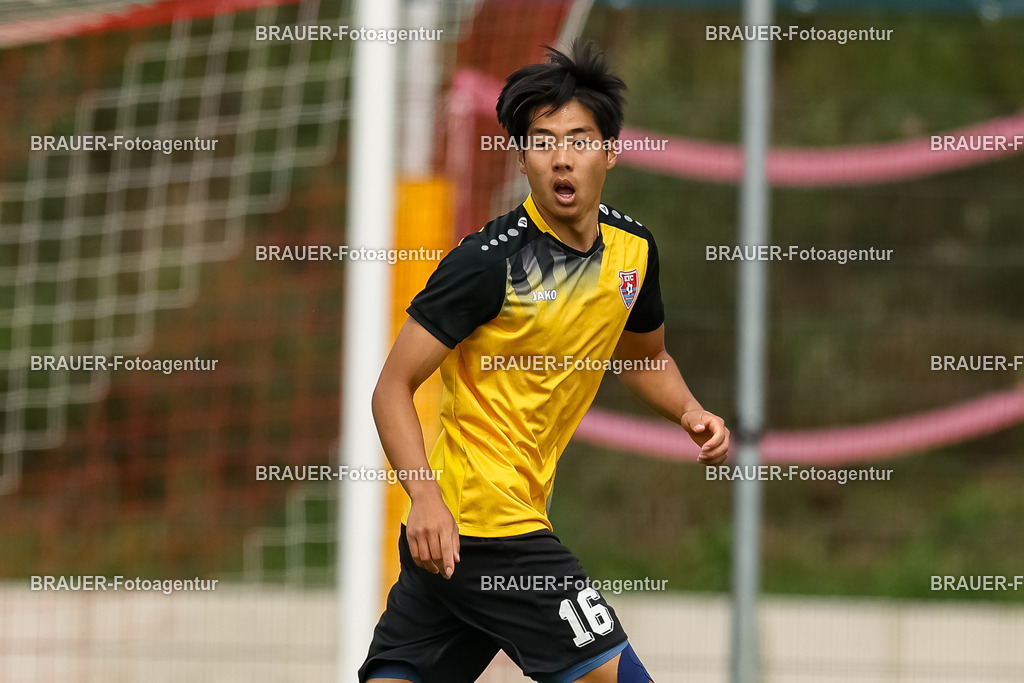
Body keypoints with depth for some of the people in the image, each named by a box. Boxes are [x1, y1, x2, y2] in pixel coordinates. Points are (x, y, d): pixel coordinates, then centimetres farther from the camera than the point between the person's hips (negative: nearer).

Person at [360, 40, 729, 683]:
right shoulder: (492, 261, -15)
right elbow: (394, 387, -13)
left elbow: (646, 355, 27)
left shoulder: (634, 248, 7)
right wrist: (427, 498, -26)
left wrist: (692, 414, 7)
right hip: (487, 526, -7)